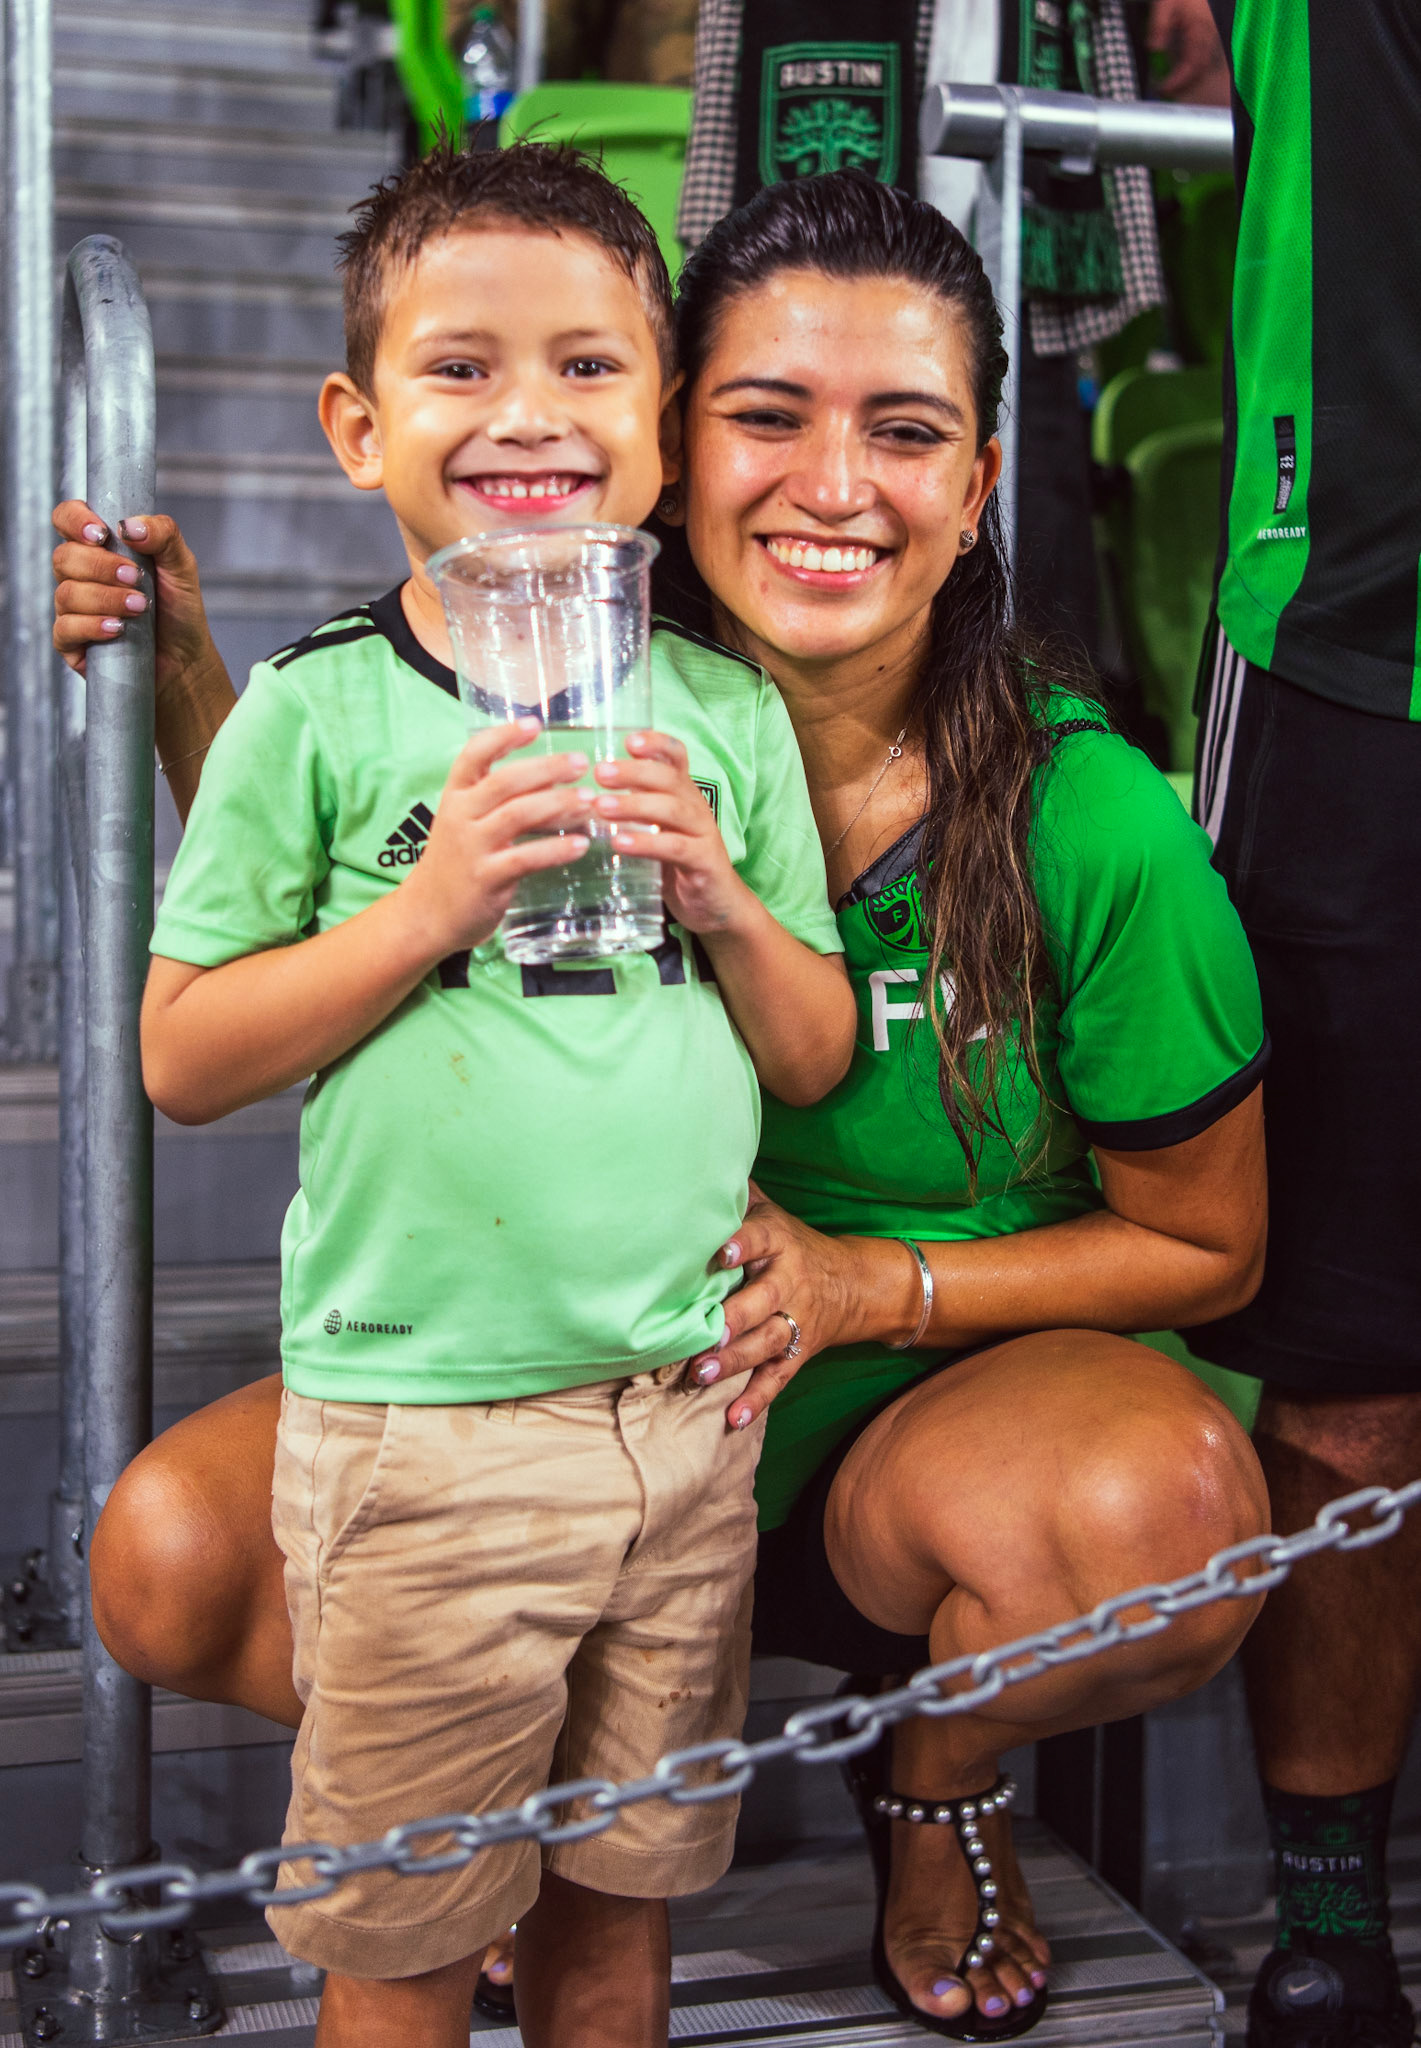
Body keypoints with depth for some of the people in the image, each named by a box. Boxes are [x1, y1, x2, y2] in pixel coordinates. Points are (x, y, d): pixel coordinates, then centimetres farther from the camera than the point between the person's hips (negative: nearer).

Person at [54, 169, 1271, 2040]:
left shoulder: (1094, 832, -18)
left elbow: (1208, 1249, -6)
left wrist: (868, 1286, -19)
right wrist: (180, 681, -9)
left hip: (937, 1401, -1)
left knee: (1166, 1506, -34)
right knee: (172, 1560, -18)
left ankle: (939, 1785, 3)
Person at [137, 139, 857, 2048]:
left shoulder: (728, 715, 5)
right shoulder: (319, 710, -6)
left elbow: (820, 1059, 9)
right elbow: (182, 1057, -6)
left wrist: (721, 900, -10)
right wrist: (431, 906, -17)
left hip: (688, 1411, 3)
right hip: (420, 1431, -3)